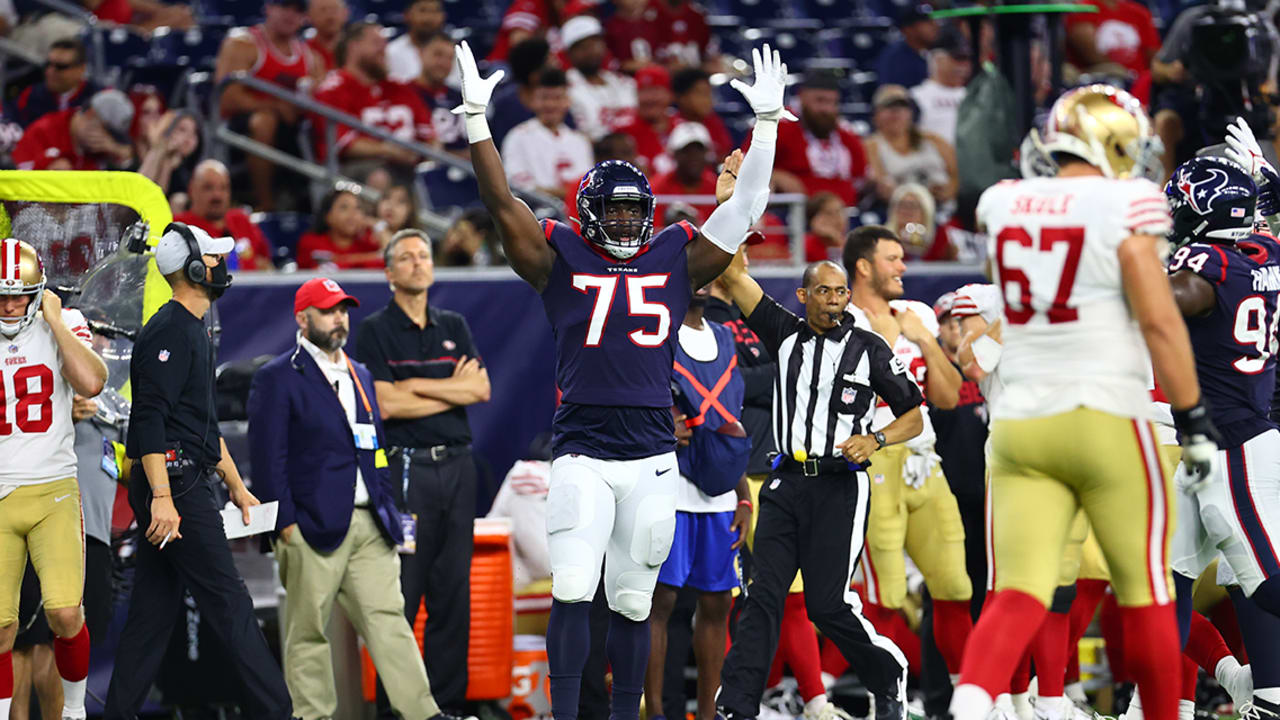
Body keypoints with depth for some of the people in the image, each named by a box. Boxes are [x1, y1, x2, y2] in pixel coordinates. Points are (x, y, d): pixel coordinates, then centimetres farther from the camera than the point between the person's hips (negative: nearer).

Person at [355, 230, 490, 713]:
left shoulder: (454, 327, 15)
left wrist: (417, 385, -6)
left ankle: (448, 700, 10)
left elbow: (480, 389, 2)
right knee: (402, 595, -7)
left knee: (454, 591, 6)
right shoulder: (376, 330, 1)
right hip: (406, 468, -5)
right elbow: (387, 404, -10)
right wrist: (453, 391, -1)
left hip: (457, 465, 5)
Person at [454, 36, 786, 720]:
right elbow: (502, 203, -1)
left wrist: (766, 121, 8)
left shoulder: (674, 259, 11)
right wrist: (476, 118, -7)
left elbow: (743, 208, 12)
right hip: (582, 452, -2)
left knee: (632, 602, 8)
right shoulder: (560, 259, 5)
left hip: (653, 455, 3)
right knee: (572, 592, -13)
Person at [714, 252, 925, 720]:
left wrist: (875, 440, -12)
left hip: (840, 488, -3)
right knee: (763, 595, -4)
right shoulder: (786, 334, 8)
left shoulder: (869, 349, 1)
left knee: (827, 604, -7)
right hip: (787, 484, 3)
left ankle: (888, 674, 18)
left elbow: (914, 417, 5)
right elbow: (735, 275, 4)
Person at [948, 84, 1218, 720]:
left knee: (1017, 597, -5)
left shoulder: (1003, 206, 8)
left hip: (1020, 425, 4)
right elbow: (1159, 321, -11)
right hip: (1104, 419, -4)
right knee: (1145, 594, 11)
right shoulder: (1124, 208, -7)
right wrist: (1193, 418, -4)